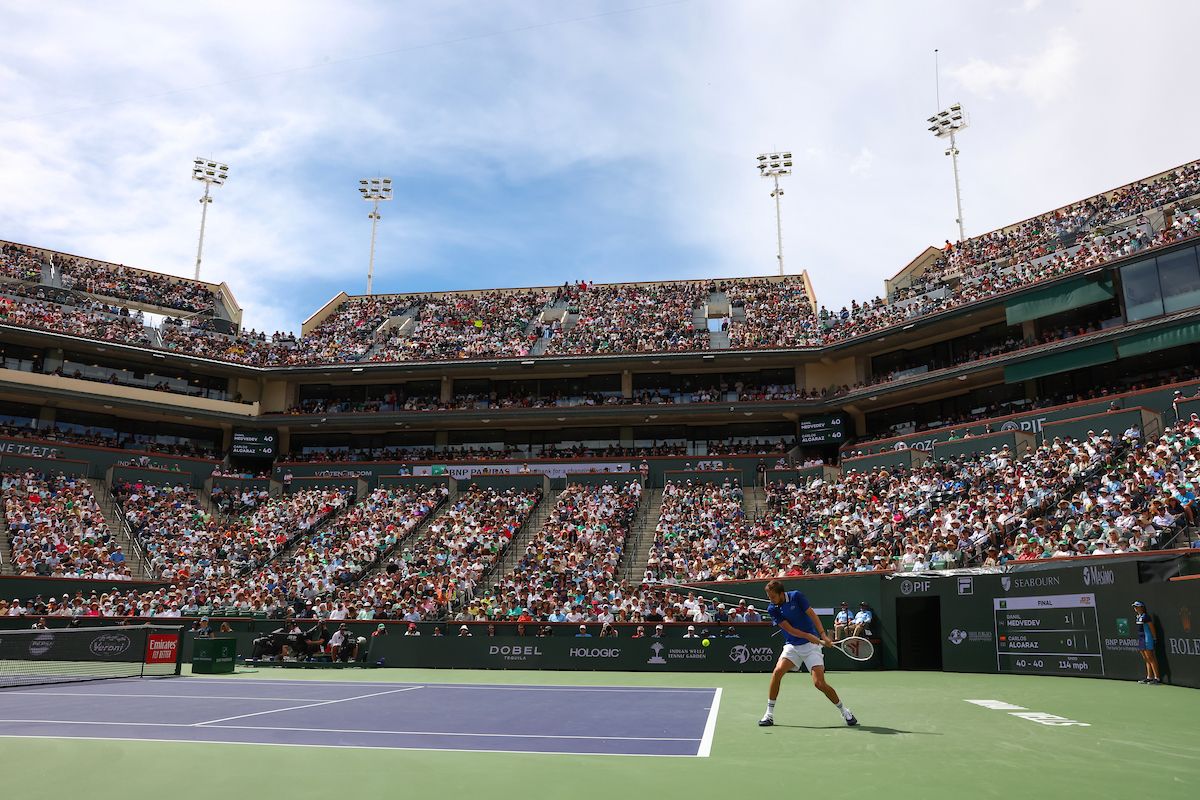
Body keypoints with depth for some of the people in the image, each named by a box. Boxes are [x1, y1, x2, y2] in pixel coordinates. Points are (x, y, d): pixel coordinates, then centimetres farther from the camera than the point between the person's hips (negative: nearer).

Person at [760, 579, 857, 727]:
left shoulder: (796, 596, -9)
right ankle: (769, 714, -7)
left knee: (819, 683, -12)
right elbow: (789, 629, -11)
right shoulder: (772, 609, -5)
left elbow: (812, 615, -9)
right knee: (777, 672, -20)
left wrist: (823, 635, -20)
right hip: (792, 646, 2)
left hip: (811, 645, -2)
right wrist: (809, 636, -23)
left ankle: (844, 711, 12)